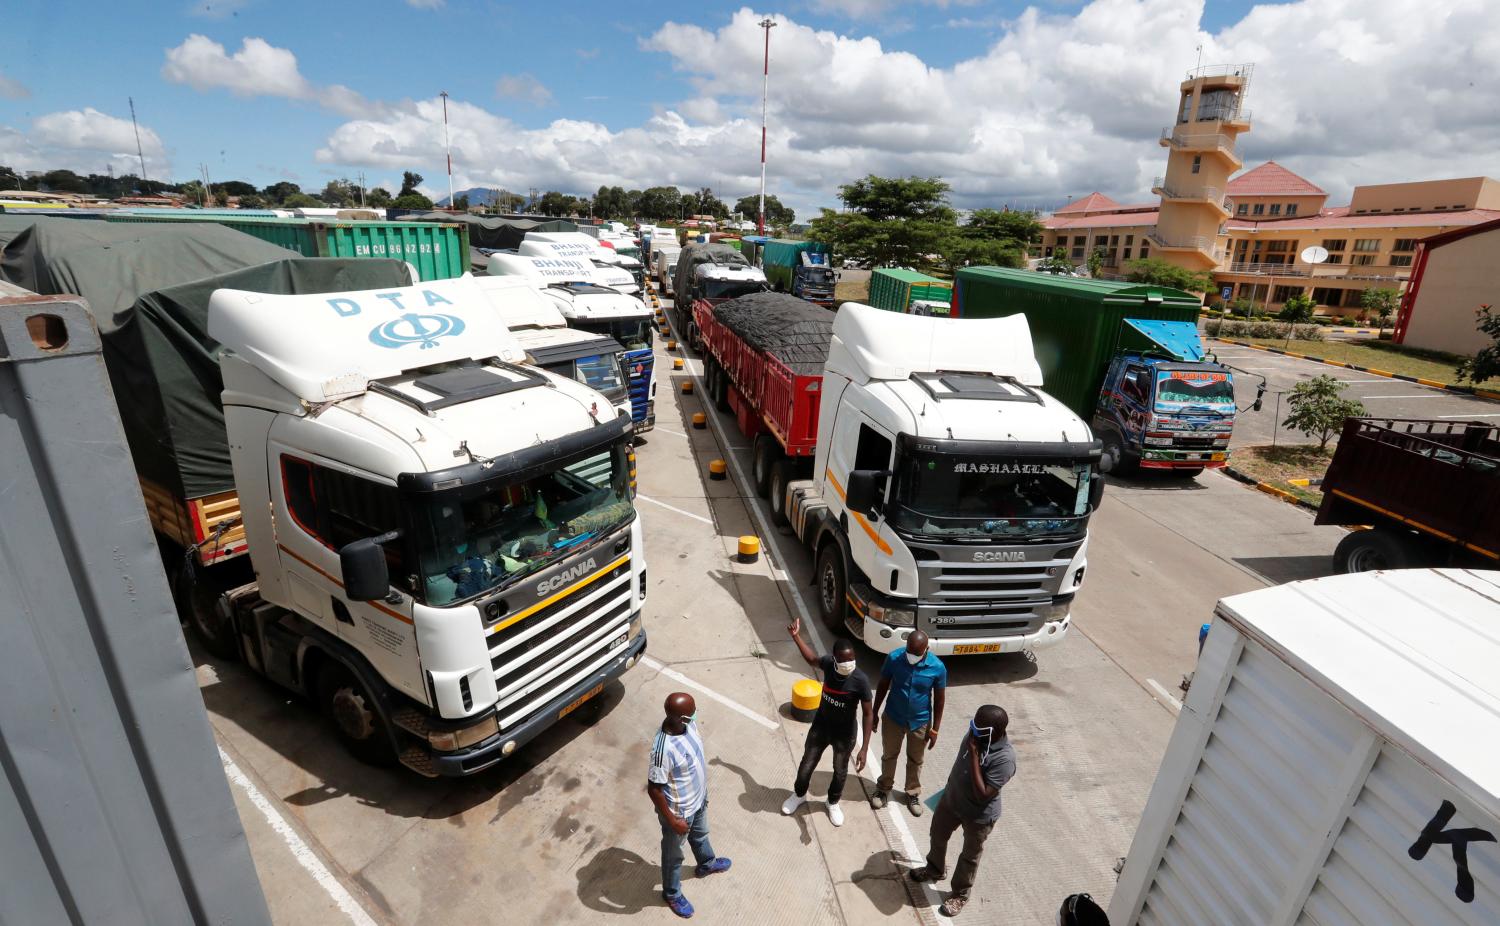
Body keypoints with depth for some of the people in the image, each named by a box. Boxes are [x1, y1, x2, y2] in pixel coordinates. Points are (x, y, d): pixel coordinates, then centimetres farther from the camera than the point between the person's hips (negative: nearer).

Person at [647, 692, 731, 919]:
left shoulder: (686, 724, -18)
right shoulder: (663, 749, -42)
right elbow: (654, 789, -28)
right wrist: (671, 821, -18)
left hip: (698, 798, 7)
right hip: (679, 811, -7)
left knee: (700, 834, 35)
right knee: (673, 855, 23)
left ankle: (707, 864, 64)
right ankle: (672, 894, 50)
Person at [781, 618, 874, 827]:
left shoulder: (860, 681, -30)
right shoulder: (828, 663, -20)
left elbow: (868, 714, -22)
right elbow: (812, 659, 5)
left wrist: (864, 748, -25)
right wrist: (796, 636, 6)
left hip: (844, 734, -3)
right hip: (820, 726, 3)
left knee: (840, 772, 22)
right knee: (806, 766, 20)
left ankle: (833, 803, 52)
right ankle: (799, 795, 51)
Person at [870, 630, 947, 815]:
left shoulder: (938, 667, -23)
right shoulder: (893, 658, -22)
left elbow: (939, 699, -9)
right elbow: (883, 686, -7)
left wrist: (934, 729, -4)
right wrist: (874, 713, 1)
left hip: (920, 722, 0)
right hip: (893, 718, 1)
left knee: (915, 760, 21)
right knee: (889, 755, 20)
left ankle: (913, 793, 45)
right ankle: (884, 788, 45)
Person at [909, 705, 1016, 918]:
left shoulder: (1004, 759, -37)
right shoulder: (976, 735, -17)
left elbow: (982, 795, -36)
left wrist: (974, 755, -40)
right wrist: (949, 785, 18)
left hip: (979, 815, -6)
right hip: (951, 798, 6)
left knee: (969, 856, 20)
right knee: (937, 835, 27)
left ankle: (960, 894, 47)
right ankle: (934, 869, 56)